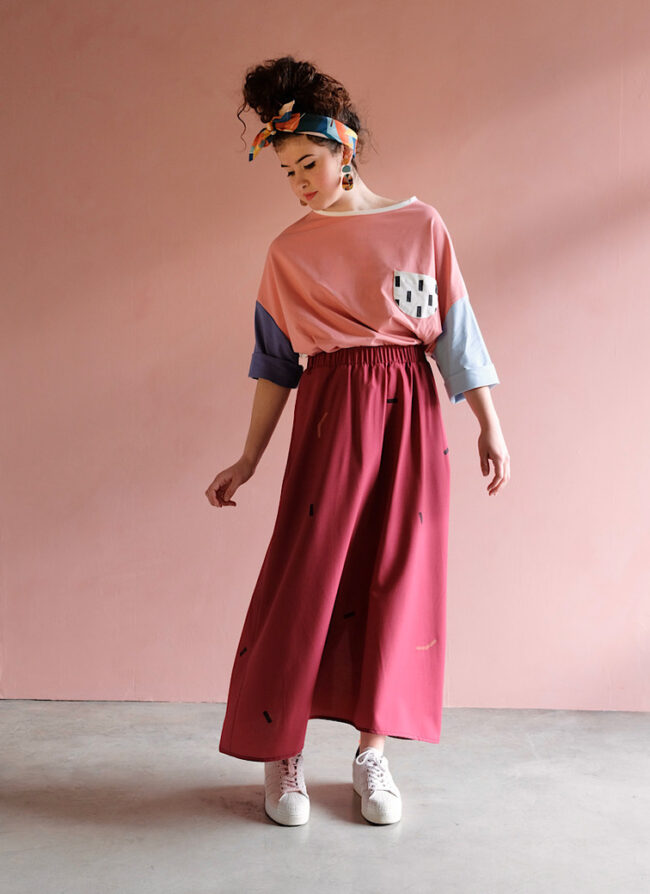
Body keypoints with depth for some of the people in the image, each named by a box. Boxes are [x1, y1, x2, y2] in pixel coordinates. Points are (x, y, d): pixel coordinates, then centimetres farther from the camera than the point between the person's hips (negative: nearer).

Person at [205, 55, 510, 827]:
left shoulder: (421, 225, 5)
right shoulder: (289, 250, 6)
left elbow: (456, 333, 5)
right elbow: (274, 361, 8)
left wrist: (490, 428, 2)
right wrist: (249, 460, 6)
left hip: (411, 413, 1)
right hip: (330, 412, 0)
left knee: (398, 579, 3)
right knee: (304, 577, -3)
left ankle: (373, 751, 17)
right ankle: (281, 754, 12)